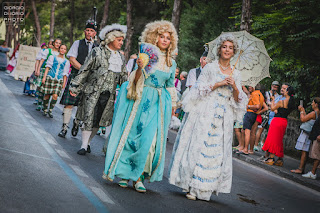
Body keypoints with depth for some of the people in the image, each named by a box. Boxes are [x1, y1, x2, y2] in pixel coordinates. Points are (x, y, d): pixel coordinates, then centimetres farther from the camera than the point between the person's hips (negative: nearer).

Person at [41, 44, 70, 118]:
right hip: (50, 78, 0)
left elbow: (65, 73, 14)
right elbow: (48, 67, 7)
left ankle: (50, 110, -1)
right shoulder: (52, 57, 12)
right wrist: (44, 77, -3)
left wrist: (64, 83, 8)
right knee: (47, 95, 0)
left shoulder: (66, 62, 14)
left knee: (55, 96, -15)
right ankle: (45, 110, 15)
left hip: (59, 80, 0)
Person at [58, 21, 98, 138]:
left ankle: (77, 122, 25)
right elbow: (72, 60, -2)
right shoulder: (77, 43, 7)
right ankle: (65, 127, 3)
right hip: (75, 76, -2)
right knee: (69, 102, -5)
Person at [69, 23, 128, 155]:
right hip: (93, 92, -5)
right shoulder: (98, 52, -2)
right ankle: (84, 145, 3)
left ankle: (88, 142, 19)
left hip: (109, 95, 5)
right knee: (89, 118, -7)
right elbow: (84, 70, 0)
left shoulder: (121, 57, 15)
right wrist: (75, 87, -2)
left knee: (99, 121, 5)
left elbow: (124, 76, 21)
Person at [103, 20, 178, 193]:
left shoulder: (171, 63, 11)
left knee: (150, 140, -8)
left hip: (158, 104, 3)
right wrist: (139, 68, -23)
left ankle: (138, 177, 0)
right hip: (139, 101, -2)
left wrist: (172, 107, 17)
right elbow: (135, 81, -5)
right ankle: (124, 174, 15)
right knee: (131, 136, 2)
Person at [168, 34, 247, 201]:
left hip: (224, 117, 4)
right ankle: (191, 187, -2)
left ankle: (204, 188, 5)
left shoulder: (235, 74, 14)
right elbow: (200, 88, -4)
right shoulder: (210, 68, 3)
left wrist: (235, 88, -6)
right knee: (199, 146, -8)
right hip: (206, 114, -4)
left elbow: (238, 100, 13)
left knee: (217, 151, -1)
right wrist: (220, 83, -10)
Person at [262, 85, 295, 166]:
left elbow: (272, 108, -3)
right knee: (279, 141, 15)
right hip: (284, 121, 7)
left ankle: (271, 158, -5)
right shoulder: (291, 103, 6)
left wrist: (273, 100, 11)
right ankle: (280, 159, 17)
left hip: (277, 120, -7)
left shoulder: (281, 102, -15)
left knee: (273, 139, -2)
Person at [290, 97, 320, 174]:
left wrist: (301, 111, 1)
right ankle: (301, 168, 12)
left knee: (304, 151, -10)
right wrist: (303, 111, 26)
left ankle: (300, 169, -11)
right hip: (308, 133, 9)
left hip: (306, 133, -9)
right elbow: (306, 118, 21)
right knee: (304, 152, 9)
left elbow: (303, 119, -13)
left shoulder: (314, 113, -16)